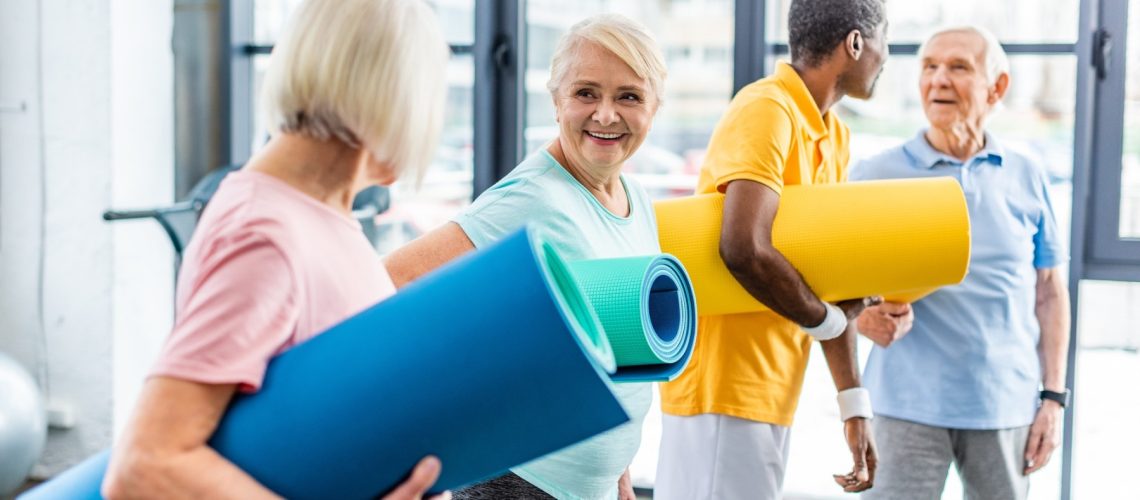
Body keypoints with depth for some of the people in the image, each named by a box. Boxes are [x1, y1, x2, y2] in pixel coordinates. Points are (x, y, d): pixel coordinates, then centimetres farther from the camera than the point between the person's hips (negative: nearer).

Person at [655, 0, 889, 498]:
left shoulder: (834, 136, 12)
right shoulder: (766, 110, -16)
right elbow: (744, 249, -28)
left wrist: (854, 403, 9)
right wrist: (827, 321, -12)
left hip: (771, 393, 9)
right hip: (724, 386, -9)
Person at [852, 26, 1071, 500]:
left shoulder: (1027, 176, 5)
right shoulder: (876, 175, -2)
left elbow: (1049, 295, 9)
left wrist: (1053, 397, 4)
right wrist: (866, 316, -23)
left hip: (1007, 405, 2)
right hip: (910, 404, -2)